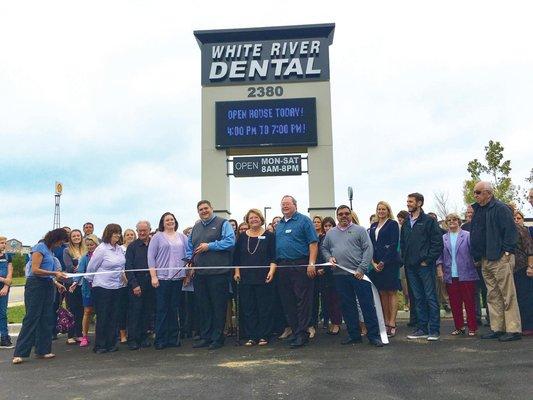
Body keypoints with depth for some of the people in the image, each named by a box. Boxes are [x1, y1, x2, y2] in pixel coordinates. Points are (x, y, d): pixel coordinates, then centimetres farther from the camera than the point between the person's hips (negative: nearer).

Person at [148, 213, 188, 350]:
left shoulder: (182, 237, 13)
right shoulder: (157, 237, 3)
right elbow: (151, 257, -1)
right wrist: (153, 276, -8)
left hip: (178, 277, 3)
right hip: (162, 278, -3)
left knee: (174, 309, 8)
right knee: (162, 309, -1)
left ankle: (174, 338, 15)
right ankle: (160, 340, 6)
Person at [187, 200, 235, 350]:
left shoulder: (222, 224, 0)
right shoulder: (196, 227, 19)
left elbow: (230, 242, -14)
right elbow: (189, 247, 25)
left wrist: (209, 246, -14)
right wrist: (190, 261, 8)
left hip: (218, 273, -6)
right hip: (199, 273, 6)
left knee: (218, 307, 0)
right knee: (203, 307, 12)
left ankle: (217, 338, 9)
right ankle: (205, 337, 22)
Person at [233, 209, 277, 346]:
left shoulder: (269, 236, 3)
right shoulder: (242, 237, 12)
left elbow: (274, 257, -1)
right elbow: (236, 257, 13)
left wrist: (271, 271, -12)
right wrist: (237, 272, 4)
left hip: (263, 278, -3)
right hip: (246, 278, 3)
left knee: (264, 307, 1)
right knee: (248, 308, 5)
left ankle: (264, 336, 10)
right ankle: (252, 336, 12)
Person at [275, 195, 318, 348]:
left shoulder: (304, 220, -1)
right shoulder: (279, 224, 18)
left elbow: (313, 243, -8)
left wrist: (311, 264, -16)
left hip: (300, 266, -7)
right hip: (282, 267, 7)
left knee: (303, 300, -4)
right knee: (287, 301, 9)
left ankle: (301, 334, 1)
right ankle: (295, 331, 20)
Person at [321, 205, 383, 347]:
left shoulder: (360, 230, 2)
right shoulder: (330, 233, 15)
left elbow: (368, 249, -4)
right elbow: (324, 248, 21)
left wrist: (362, 268, -13)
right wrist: (329, 257, -1)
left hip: (358, 274, -4)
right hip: (340, 275, 4)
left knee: (367, 305, -2)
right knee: (347, 306, 10)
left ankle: (374, 335, 6)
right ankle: (354, 335, 20)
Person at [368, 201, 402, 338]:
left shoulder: (393, 224, 0)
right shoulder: (373, 226, 16)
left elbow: (394, 244, -8)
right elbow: (370, 245, 12)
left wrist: (383, 261, -14)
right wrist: (373, 262, -2)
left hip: (390, 262, -6)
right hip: (376, 263, 6)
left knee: (391, 293, -2)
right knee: (382, 293, 8)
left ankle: (392, 325, -1)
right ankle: (385, 323, 14)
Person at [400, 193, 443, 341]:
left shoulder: (429, 221, -5)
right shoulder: (406, 224, 14)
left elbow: (437, 243, -9)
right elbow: (402, 244, 20)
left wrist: (427, 260, -12)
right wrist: (405, 260, 8)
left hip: (425, 266, -6)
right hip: (411, 267, 6)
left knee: (431, 298, -1)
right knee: (418, 298, 11)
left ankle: (434, 330, 6)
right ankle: (422, 329, 18)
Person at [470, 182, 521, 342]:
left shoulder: (501, 209, -8)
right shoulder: (478, 211, 16)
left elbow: (510, 231, -13)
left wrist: (506, 252, -16)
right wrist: (477, 256, 16)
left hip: (500, 258, -8)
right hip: (485, 261, 8)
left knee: (508, 295, -4)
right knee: (493, 296, 11)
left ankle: (513, 329, 2)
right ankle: (497, 328, 18)